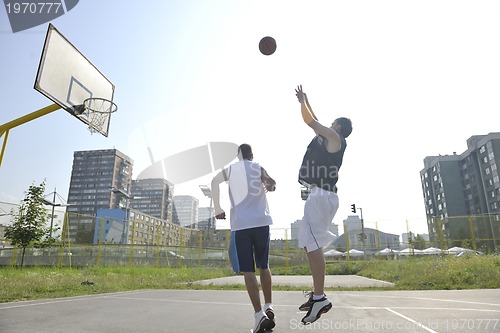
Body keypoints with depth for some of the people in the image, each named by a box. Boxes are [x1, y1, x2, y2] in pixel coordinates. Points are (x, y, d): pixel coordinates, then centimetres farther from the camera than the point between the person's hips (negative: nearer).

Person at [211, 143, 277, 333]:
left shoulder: (230, 169, 13)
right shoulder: (259, 168, 9)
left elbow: (215, 182, 5)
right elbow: (272, 186, -4)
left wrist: (217, 209, 11)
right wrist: (268, 186, 20)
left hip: (240, 224, -1)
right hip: (261, 222, 1)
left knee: (248, 270, 0)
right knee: (264, 266, 16)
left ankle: (259, 315, -8)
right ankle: (269, 308, 15)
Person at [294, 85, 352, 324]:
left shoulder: (334, 138, 0)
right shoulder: (330, 140, 24)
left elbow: (310, 121, -3)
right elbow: (314, 122, 36)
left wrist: (302, 101, 13)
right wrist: (305, 100, 40)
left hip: (322, 195, -10)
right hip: (320, 195, 10)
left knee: (312, 243, -17)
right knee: (308, 243, 12)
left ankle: (320, 298, -17)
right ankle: (317, 294, 16)